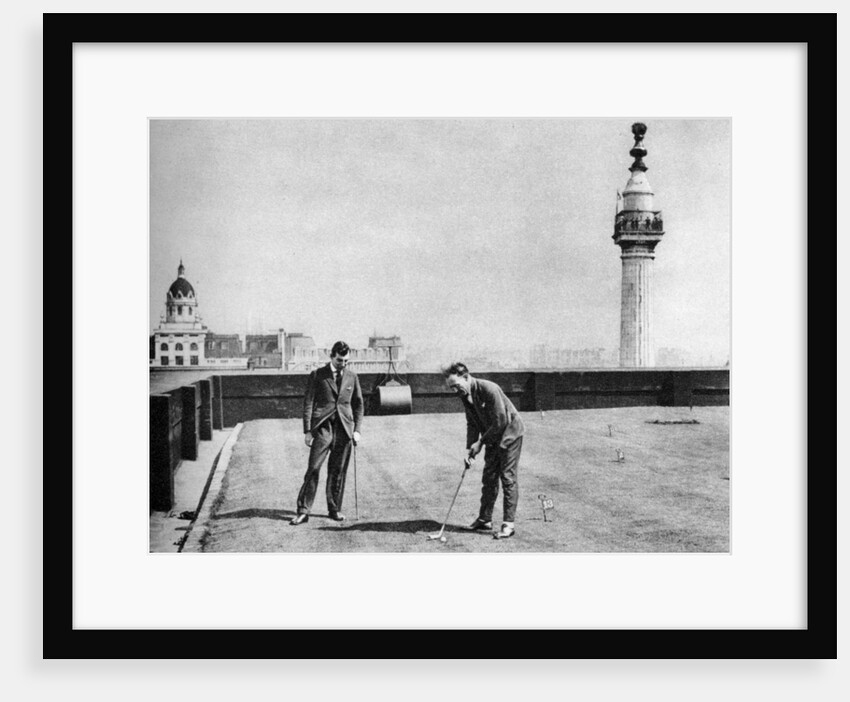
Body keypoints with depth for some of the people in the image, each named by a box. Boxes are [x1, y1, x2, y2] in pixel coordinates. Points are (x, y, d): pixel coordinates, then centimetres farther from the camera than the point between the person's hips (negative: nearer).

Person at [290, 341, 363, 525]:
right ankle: (303, 511, -3)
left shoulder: (352, 376, 11)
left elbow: (358, 404, 15)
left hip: (344, 428, 2)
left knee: (338, 470, 5)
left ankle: (335, 509, 17)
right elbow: (308, 403, 2)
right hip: (322, 427, -2)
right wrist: (307, 430, -5)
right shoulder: (318, 375, 2)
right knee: (313, 469, -7)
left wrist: (357, 429, 6)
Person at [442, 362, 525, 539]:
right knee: (488, 478, 10)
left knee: (508, 478, -7)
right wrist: (470, 448, -6)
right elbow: (472, 424, 5)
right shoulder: (465, 395, -3)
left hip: (509, 433, -8)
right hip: (492, 438, 8)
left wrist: (481, 442, -19)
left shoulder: (489, 390, -28)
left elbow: (501, 422, -26)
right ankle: (485, 520, 18)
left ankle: (509, 523, -3)